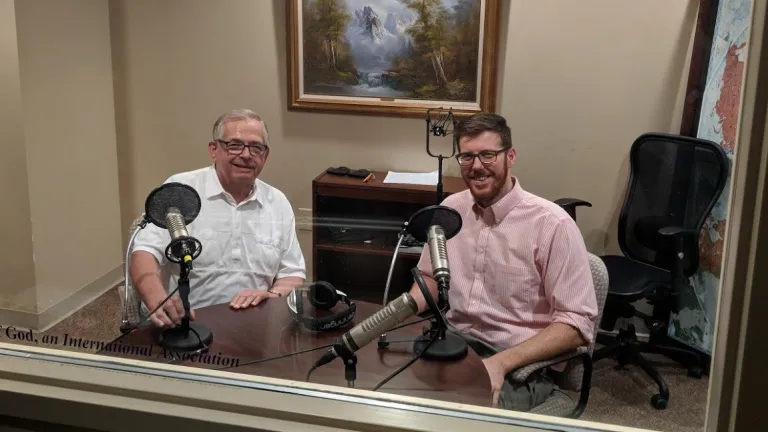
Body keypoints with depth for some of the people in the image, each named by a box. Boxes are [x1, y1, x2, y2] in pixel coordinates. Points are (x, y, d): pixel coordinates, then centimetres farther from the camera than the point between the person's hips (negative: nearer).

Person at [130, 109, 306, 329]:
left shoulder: (278, 203, 11)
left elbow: (293, 274, 15)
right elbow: (145, 254, -12)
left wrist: (272, 294, -9)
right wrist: (159, 302, -33)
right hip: (181, 326, -2)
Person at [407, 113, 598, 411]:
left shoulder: (552, 224, -13)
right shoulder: (450, 208, 6)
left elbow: (577, 322, -14)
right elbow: (430, 277, 18)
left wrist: (501, 362, -25)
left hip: (523, 363, -5)